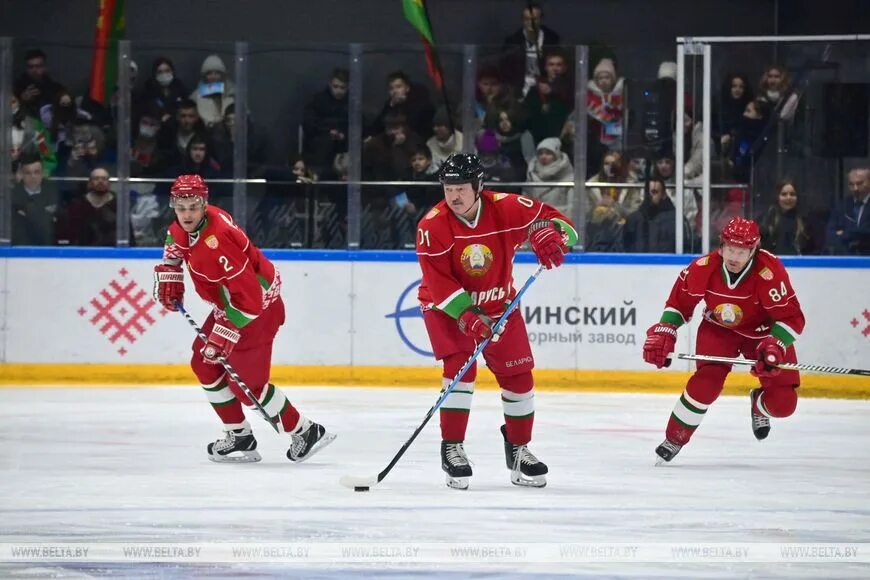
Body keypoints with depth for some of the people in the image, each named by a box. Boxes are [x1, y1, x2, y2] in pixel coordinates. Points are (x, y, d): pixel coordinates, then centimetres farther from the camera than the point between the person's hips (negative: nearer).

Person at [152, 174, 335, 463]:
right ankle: (239, 437, 19)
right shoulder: (187, 225, -5)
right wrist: (169, 272, 14)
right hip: (230, 303, 10)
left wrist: (226, 333, -34)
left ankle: (305, 432, 4)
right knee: (204, 364, 12)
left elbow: (248, 296, -35)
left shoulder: (216, 242, -34)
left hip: (257, 307, -10)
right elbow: (177, 238, 24)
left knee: (244, 383, -8)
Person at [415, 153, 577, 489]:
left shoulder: (506, 208, -18)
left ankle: (518, 448, 22)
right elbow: (438, 282, -25)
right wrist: (467, 316, -36)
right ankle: (452, 449, -13)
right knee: (460, 365, -22)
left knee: (518, 373, 3)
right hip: (447, 306, -3)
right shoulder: (432, 225, -22)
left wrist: (550, 234, -37)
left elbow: (558, 223, -13)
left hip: (498, 304, 3)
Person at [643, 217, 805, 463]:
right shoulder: (703, 268, -23)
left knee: (783, 404, -10)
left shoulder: (770, 272, -32)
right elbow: (679, 302, -6)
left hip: (763, 332, 0)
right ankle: (675, 438, -6)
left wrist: (774, 346, -42)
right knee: (707, 381, -25)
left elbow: (792, 318, -27)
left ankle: (759, 405, 29)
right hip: (719, 329, 1)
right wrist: (663, 333, -14)